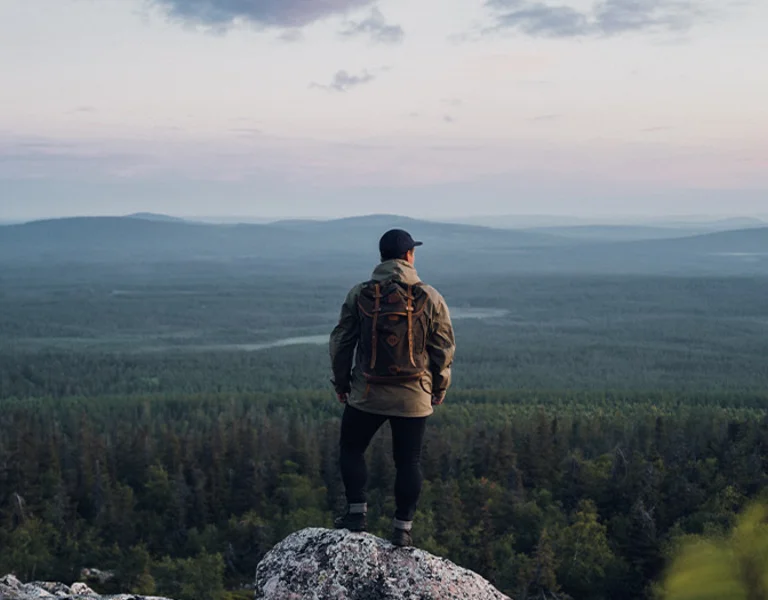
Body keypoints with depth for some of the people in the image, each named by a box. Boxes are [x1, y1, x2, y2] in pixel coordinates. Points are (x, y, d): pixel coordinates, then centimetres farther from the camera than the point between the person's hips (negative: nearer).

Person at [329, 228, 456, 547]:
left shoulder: (359, 295, -4)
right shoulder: (430, 297, -4)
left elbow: (341, 342, 3)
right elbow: (444, 347, 0)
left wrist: (341, 383, 16)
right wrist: (439, 387, 14)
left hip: (366, 393, 0)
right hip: (414, 397, 0)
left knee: (351, 449, 19)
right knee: (408, 461, 9)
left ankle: (357, 513, 14)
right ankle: (402, 528, 11)